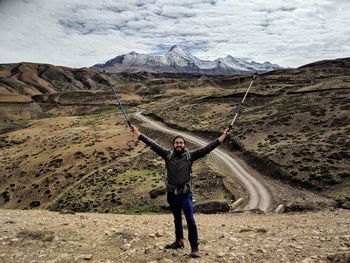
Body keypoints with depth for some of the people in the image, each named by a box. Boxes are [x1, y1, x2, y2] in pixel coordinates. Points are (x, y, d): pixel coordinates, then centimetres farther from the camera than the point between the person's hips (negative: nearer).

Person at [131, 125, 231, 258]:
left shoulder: (190, 155, -4)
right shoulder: (168, 154, -1)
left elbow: (207, 148, -9)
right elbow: (152, 144, -3)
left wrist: (222, 137, -15)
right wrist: (138, 134, -6)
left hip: (185, 193, -2)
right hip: (172, 193, 3)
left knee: (190, 220, -3)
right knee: (177, 219, 20)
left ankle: (194, 247, 9)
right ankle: (179, 241, 38)